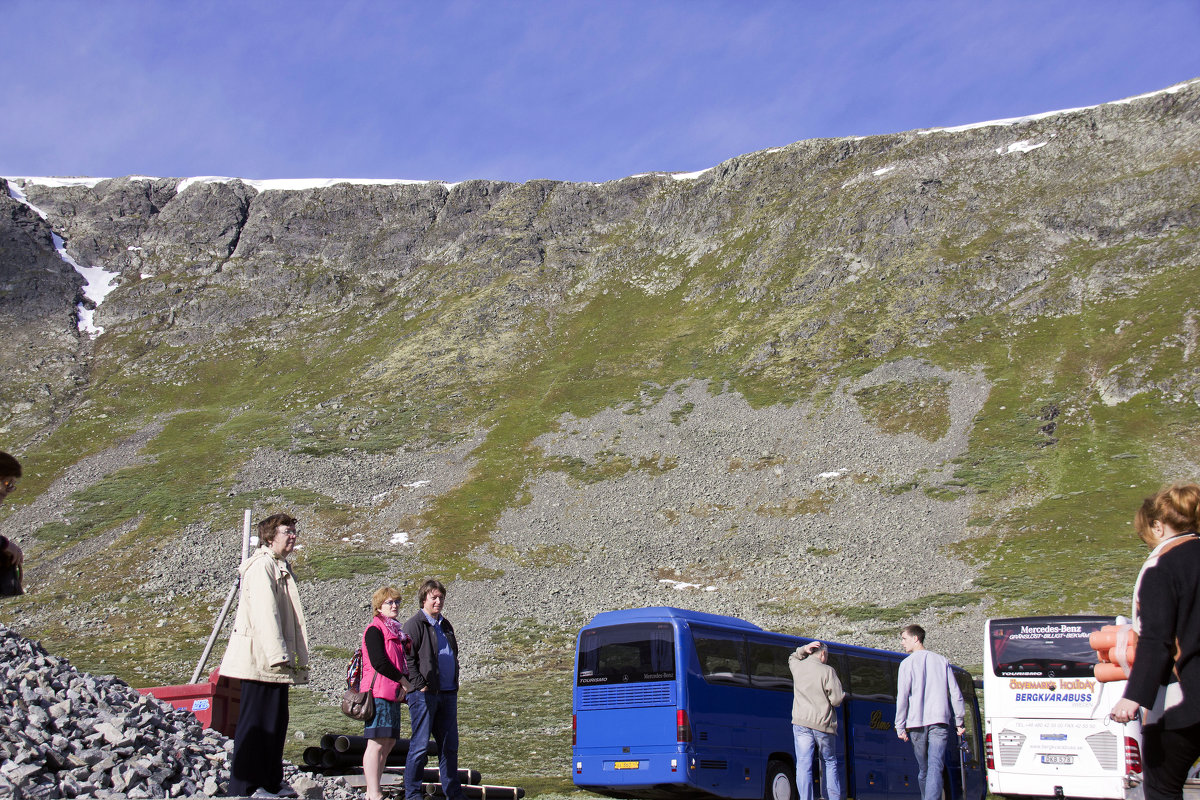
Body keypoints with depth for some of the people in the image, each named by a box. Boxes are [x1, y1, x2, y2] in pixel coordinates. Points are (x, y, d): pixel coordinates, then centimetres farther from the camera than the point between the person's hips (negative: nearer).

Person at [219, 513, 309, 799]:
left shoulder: (281, 567, 20)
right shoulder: (262, 566, -13)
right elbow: (265, 612, -21)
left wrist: (288, 656, 19)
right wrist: (278, 655, -25)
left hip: (275, 661, 10)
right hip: (261, 658, -10)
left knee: (276, 721, 14)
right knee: (255, 723, -6)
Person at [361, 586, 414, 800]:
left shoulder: (396, 630, 20)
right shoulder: (374, 630, -7)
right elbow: (379, 662, -17)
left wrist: (404, 684, 7)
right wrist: (403, 680, -11)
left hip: (394, 693, 9)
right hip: (379, 692, -9)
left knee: (389, 742, 8)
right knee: (377, 742, -9)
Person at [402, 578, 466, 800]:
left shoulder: (445, 625, 19)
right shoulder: (415, 624, -5)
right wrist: (420, 685, -17)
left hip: (448, 694, 7)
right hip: (424, 694, -7)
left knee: (450, 746, 10)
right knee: (420, 746, -4)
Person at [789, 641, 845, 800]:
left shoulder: (797, 667, 7)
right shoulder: (827, 671, -7)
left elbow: (792, 658, 34)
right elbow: (837, 700, -9)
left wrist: (803, 649, 16)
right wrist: (842, 695, 14)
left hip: (801, 723, 2)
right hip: (823, 723, -2)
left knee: (803, 765, -1)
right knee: (829, 763, 15)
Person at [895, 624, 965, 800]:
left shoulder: (908, 663, 2)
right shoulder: (942, 661, 13)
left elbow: (902, 696, -4)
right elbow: (955, 693, 9)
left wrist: (900, 726, 0)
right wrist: (959, 721, 14)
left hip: (917, 722, -1)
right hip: (939, 720, 1)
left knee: (923, 769, 12)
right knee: (935, 767, -12)